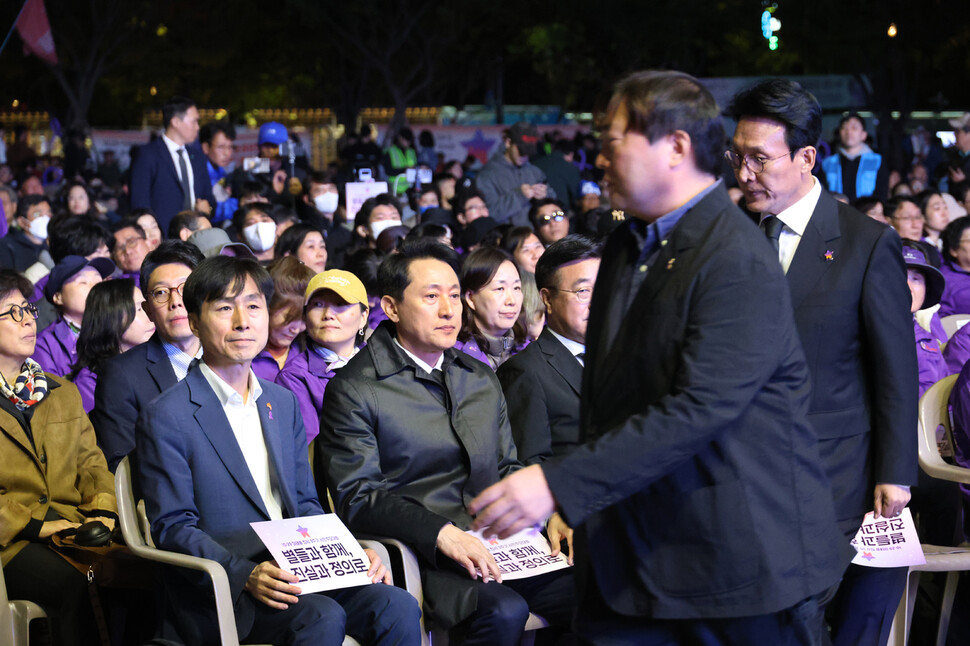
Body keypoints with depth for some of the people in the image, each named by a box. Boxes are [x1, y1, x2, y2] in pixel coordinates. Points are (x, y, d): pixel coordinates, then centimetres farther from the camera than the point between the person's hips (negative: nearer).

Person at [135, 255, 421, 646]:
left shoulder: (284, 403, 18)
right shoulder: (166, 417, -4)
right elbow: (172, 528, -8)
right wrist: (246, 576, -23)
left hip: (294, 575, 6)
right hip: (220, 594, -6)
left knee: (398, 607, -20)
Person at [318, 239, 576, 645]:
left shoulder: (481, 379, 20)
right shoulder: (353, 390, -2)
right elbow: (356, 497, -9)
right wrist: (442, 533, -24)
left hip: (495, 546, 6)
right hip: (418, 557, -6)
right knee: (503, 611, -33)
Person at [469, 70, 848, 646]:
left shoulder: (740, 264, -18)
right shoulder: (627, 246, 12)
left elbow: (696, 410, -26)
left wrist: (559, 484, -28)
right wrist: (587, 511, 11)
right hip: (635, 552, 8)